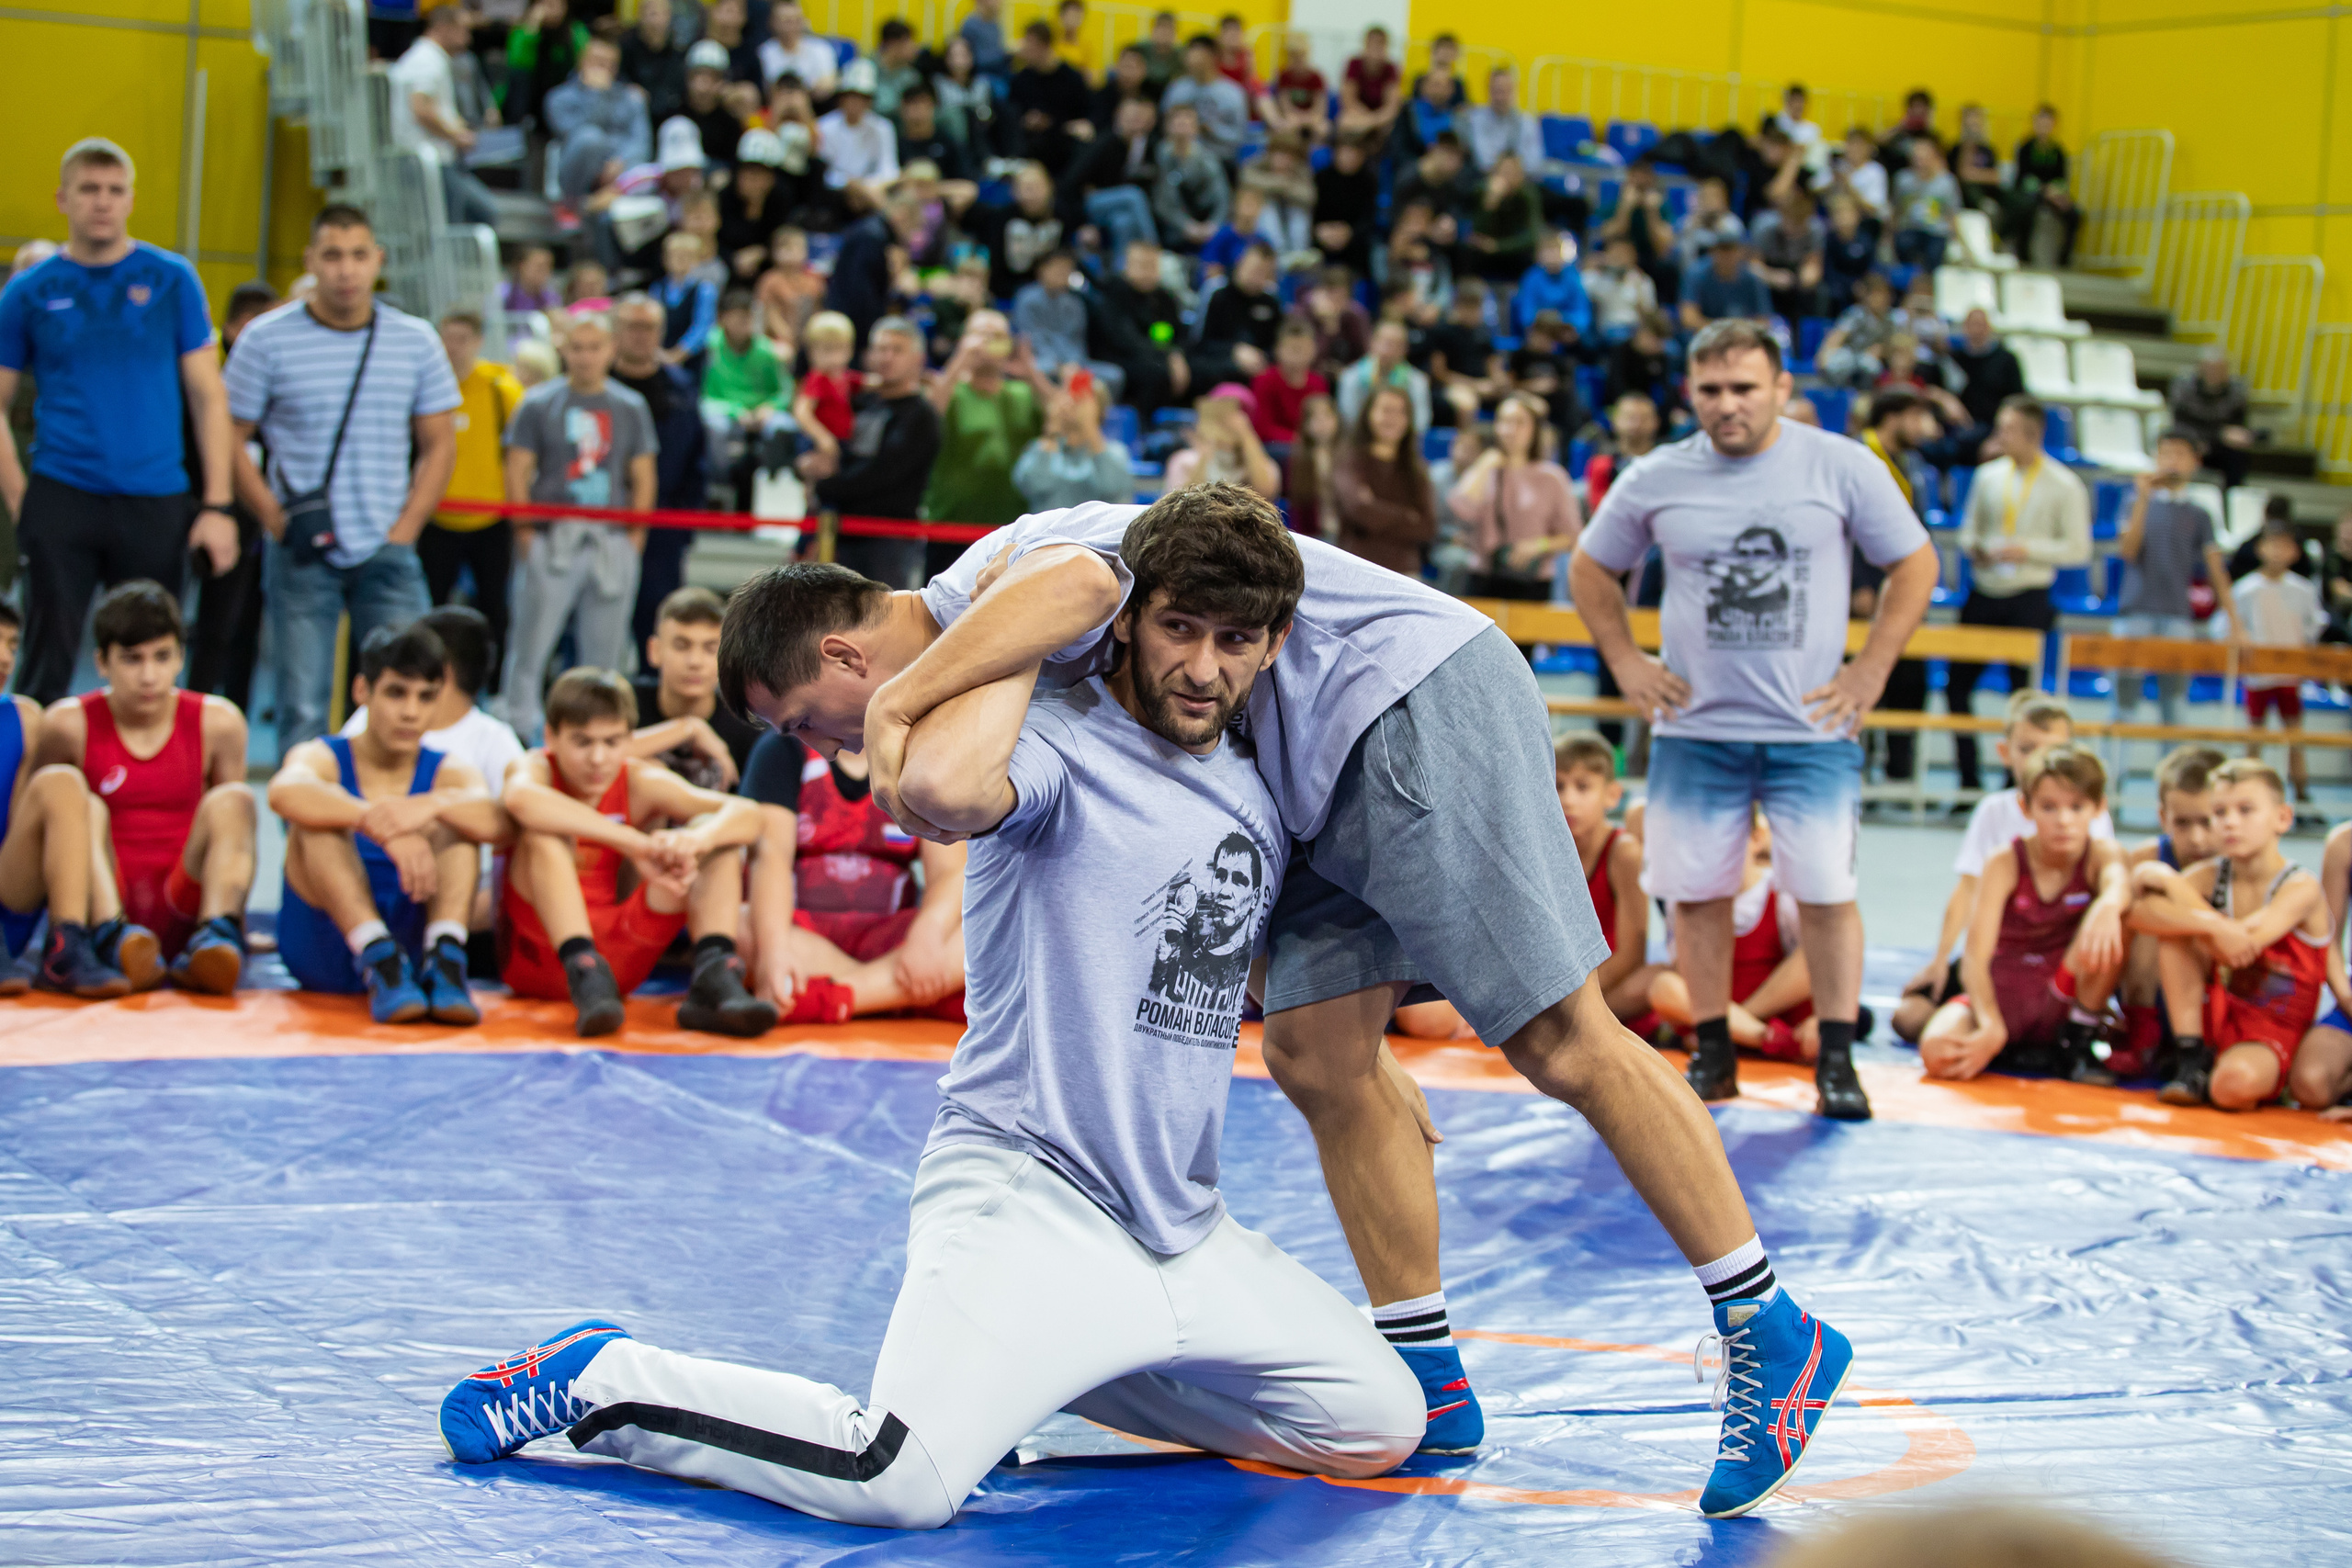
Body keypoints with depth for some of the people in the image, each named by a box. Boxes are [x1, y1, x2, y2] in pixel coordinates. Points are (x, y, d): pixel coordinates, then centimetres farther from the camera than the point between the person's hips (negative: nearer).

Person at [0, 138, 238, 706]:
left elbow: (208, 396, 5)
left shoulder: (171, 280, 5)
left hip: (154, 503, 1)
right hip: (60, 504, -1)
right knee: (47, 667, -1)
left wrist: (218, 504, -2)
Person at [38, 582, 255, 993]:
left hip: (181, 910, 1)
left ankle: (215, 936, -41)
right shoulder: (68, 724, 1)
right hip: (103, 902, -1)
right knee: (83, 806, -25)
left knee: (232, 801, -20)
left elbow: (232, 830, 14)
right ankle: (113, 940, -46)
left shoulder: (218, 723, 5)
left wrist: (230, 920, 5)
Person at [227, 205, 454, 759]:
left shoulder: (416, 341, 6)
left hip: (386, 553, 2)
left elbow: (439, 446, 10)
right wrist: (277, 520, -8)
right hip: (303, 555, -2)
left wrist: (404, 531, 0)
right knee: (303, 708, 0)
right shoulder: (266, 340, -1)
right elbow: (229, 439, 2)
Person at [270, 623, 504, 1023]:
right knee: (320, 813, -21)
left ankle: (444, 957, -36)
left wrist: (432, 805, -38)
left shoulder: (449, 775, 9)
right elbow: (284, 792, -26)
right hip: (324, 949, -1)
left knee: (457, 814, -13)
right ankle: (379, 961, -40)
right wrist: (381, 827, -42)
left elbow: (498, 823, -17)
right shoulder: (322, 759, 2)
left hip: (413, 939, 1)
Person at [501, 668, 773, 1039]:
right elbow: (521, 799, -37)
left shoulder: (640, 782, 0)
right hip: (539, 956, -3)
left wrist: (696, 840, -37)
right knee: (544, 832, -27)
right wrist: (635, 844, -42)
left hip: (619, 958, 4)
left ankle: (713, 976, -29)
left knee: (716, 834, -9)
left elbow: (746, 814, -13)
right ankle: (584, 974, -39)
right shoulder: (538, 767, -9)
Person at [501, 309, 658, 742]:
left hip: (613, 543, 2)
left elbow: (643, 479, 11)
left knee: (606, 650, 6)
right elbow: (517, 474, 2)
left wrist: (634, 538, 1)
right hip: (552, 540, -2)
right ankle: (520, 733, 2)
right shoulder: (538, 404, 4)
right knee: (531, 645, -4)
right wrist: (527, 534, -6)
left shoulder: (631, 407, 11)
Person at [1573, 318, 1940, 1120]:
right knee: (1695, 893, 4)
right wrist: (1625, 662, 5)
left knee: (1826, 892, -5)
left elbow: (1914, 564, 5)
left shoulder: (1842, 466, -2)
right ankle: (1713, 1055, 17)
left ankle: (1837, 1062, 4)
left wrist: (1870, 670, -2)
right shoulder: (1655, 480, 1)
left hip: (1813, 729, -2)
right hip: (1695, 728, 2)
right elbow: (1591, 569, 16)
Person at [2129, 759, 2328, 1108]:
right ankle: (2192, 1060, -10)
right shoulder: (2211, 875, -2)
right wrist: (2213, 926, -35)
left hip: (2270, 1036, -5)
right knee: (2176, 923, -16)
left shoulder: (2302, 887, -14)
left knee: (2236, 1083, -39)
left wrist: (2172, 883, -18)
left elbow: (2244, 942, -28)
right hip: (2213, 1012, 5)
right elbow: (2137, 912, -19)